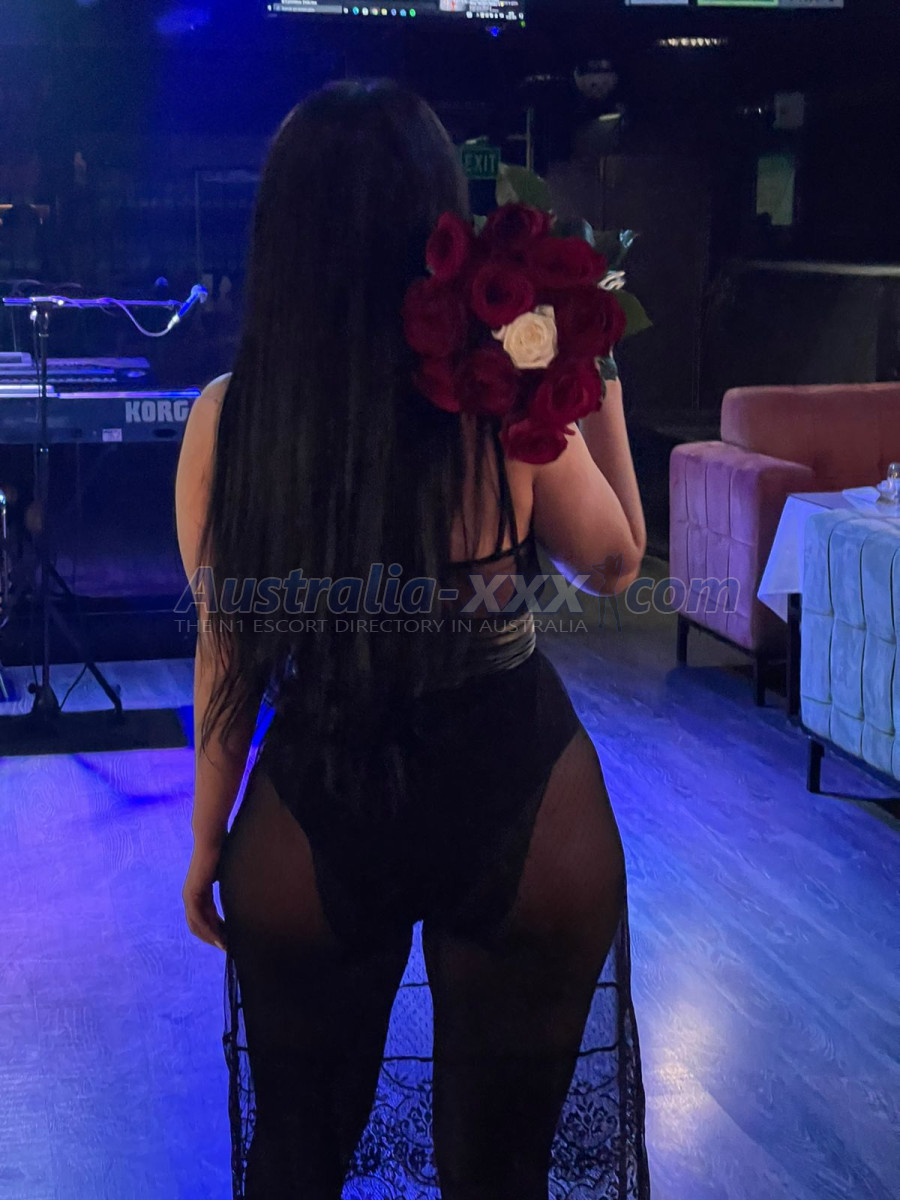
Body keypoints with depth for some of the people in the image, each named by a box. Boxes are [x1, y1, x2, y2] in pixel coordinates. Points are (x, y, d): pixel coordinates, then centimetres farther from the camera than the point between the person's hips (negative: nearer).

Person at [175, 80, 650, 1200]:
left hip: (313, 818, 2)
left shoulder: (226, 421, -12)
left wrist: (207, 838, 9)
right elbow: (618, 560, 1)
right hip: (518, 811, -1)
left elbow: (229, 659, -3)